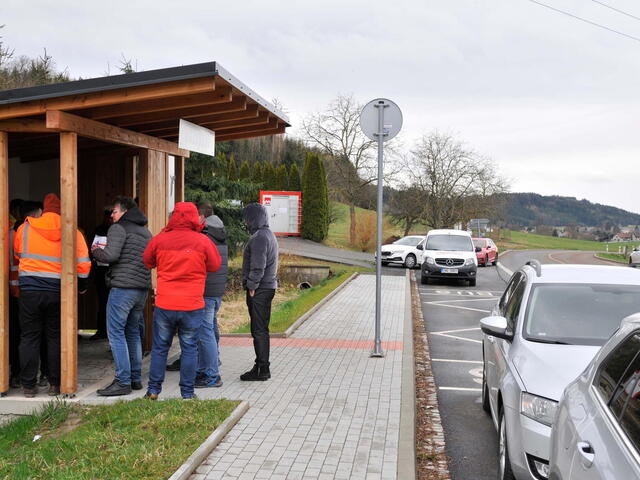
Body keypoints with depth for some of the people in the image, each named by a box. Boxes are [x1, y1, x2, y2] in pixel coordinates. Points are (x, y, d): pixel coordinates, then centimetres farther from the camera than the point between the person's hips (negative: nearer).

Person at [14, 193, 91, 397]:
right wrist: (82, 286, 14)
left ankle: (28, 385, 10)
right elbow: (83, 264, -2)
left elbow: (17, 255, 17)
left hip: (29, 289, 0)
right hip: (57, 291, 0)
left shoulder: (25, 228, 3)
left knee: (29, 337, 8)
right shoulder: (72, 232, -1)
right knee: (55, 338, 10)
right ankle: (55, 384, 11)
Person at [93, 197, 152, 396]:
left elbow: (111, 255, -16)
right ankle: (136, 378, 18)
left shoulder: (119, 228, -5)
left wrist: (96, 251, 3)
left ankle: (123, 381, -7)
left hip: (122, 286, -8)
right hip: (142, 288, 8)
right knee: (133, 333, 15)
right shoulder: (146, 232, 19)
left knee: (116, 333, -4)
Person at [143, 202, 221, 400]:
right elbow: (215, 265, 5)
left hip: (164, 305, 2)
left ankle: (153, 390, 19)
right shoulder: (202, 242, -7)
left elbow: (148, 262, 14)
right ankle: (187, 392, 12)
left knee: (160, 348, 13)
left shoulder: (160, 240, -2)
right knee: (189, 349, 8)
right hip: (192, 306, -1)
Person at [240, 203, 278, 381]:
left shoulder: (259, 237, -15)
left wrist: (252, 286, -15)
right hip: (268, 287, 10)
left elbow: (258, 266, -20)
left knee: (259, 330, -6)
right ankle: (261, 367, 20)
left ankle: (262, 370, -3)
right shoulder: (269, 234, 18)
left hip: (259, 290, -10)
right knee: (260, 329, 14)